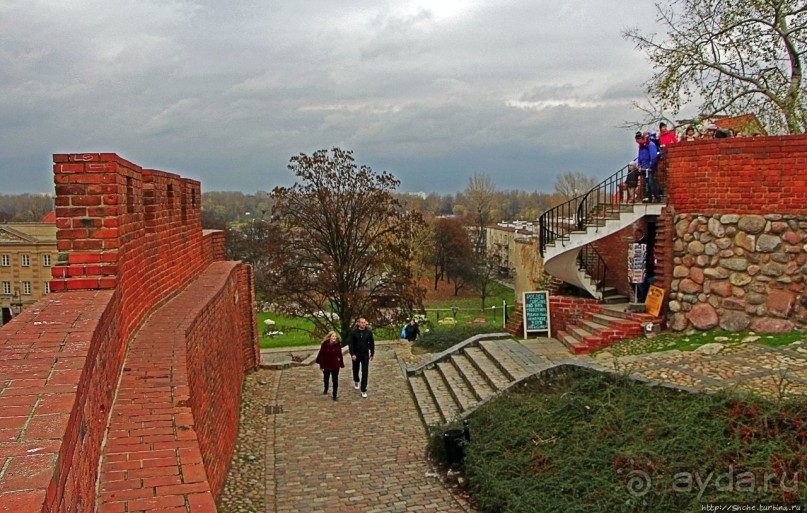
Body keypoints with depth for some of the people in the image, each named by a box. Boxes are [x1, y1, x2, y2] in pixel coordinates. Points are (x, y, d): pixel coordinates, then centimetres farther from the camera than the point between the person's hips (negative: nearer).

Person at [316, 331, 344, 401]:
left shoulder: (338, 345, -10)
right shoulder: (324, 345, -15)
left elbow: (340, 355, -3)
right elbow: (321, 355, -12)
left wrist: (342, 364, 2)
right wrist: (321, 366, -12)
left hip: (335, 366, 0)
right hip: (326, 365, 0)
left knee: (335, 380, -3)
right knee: (326, 379, 22)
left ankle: (335, 395, 8)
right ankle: (325, 389, 50)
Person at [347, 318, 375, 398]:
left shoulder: (368, 332, -5)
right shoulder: (353, 332, -11)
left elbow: (372, 343, 3)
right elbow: (350, 343, -11)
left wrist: (372, 354, 6)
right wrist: (352, 354, -17)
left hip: (365, 354, 0)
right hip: (356, 354, 0)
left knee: (365, 372, -6)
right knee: (355, 369, 19)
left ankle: (363, 390, -2)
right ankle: (356, 381, 49)